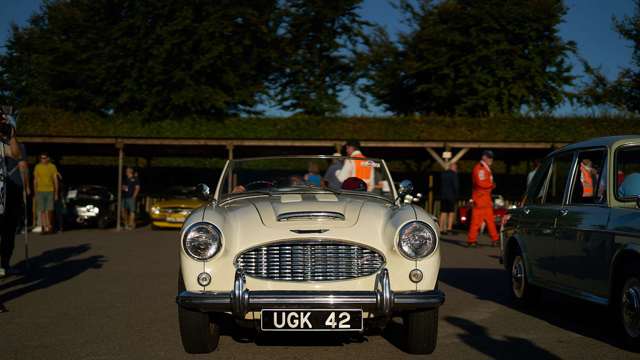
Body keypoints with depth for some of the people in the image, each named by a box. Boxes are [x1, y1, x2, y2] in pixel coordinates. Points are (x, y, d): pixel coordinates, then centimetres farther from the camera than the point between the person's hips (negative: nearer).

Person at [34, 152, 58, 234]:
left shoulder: (52, 167, 3)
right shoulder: (37, 167, 5)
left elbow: (55, 180, 5)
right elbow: (35, 181, 9)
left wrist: (56, 193, 1)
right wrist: (35, 193, 5)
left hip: (50, 191, -1)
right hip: (40, 191, 1)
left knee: (50, 210, -3)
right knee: (42, 211, -2)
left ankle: (50, 227, 8)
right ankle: (44, 228, -1)